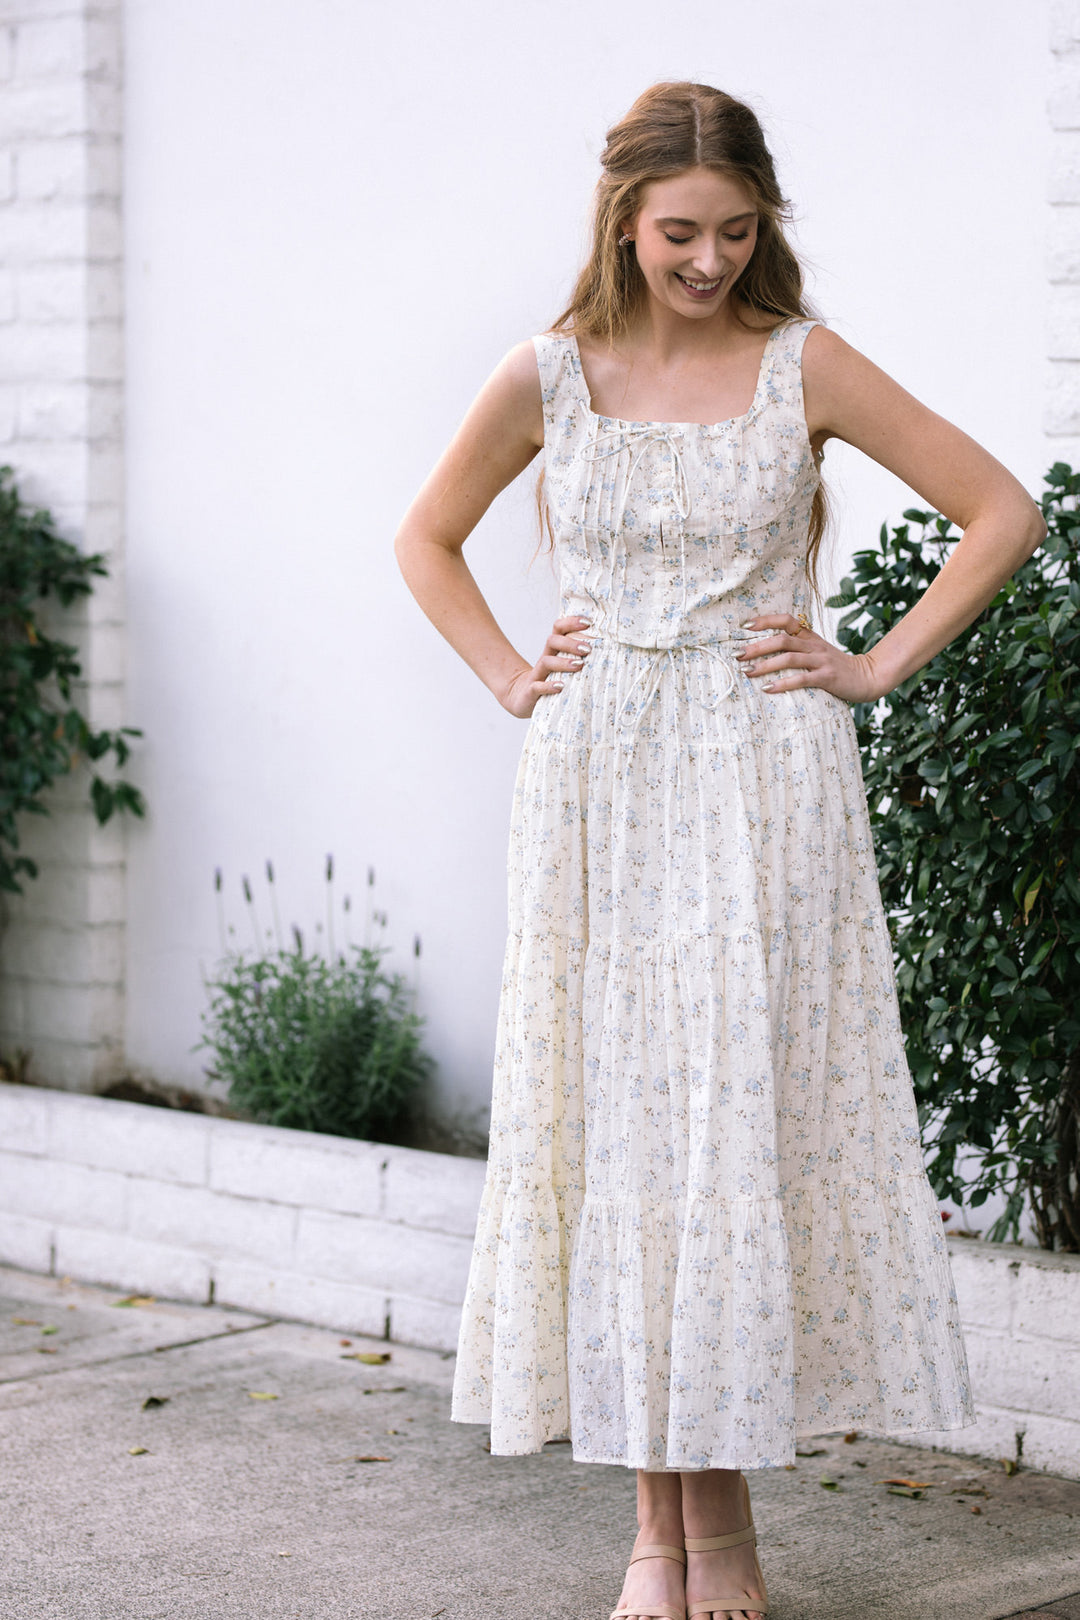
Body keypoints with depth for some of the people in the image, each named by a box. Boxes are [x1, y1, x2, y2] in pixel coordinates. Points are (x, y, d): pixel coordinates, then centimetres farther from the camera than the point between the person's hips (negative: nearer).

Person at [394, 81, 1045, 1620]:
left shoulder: (805, 367, 0)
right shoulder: (548, 378, 4)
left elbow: (1003, 511, 3)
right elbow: (427, 537, 19)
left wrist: (877, 666, -1)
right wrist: (508, 676, 7)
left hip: (767, 788, -1)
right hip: (600, 795, 2)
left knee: (751, 1121, -1)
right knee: (612, 1127, 1)